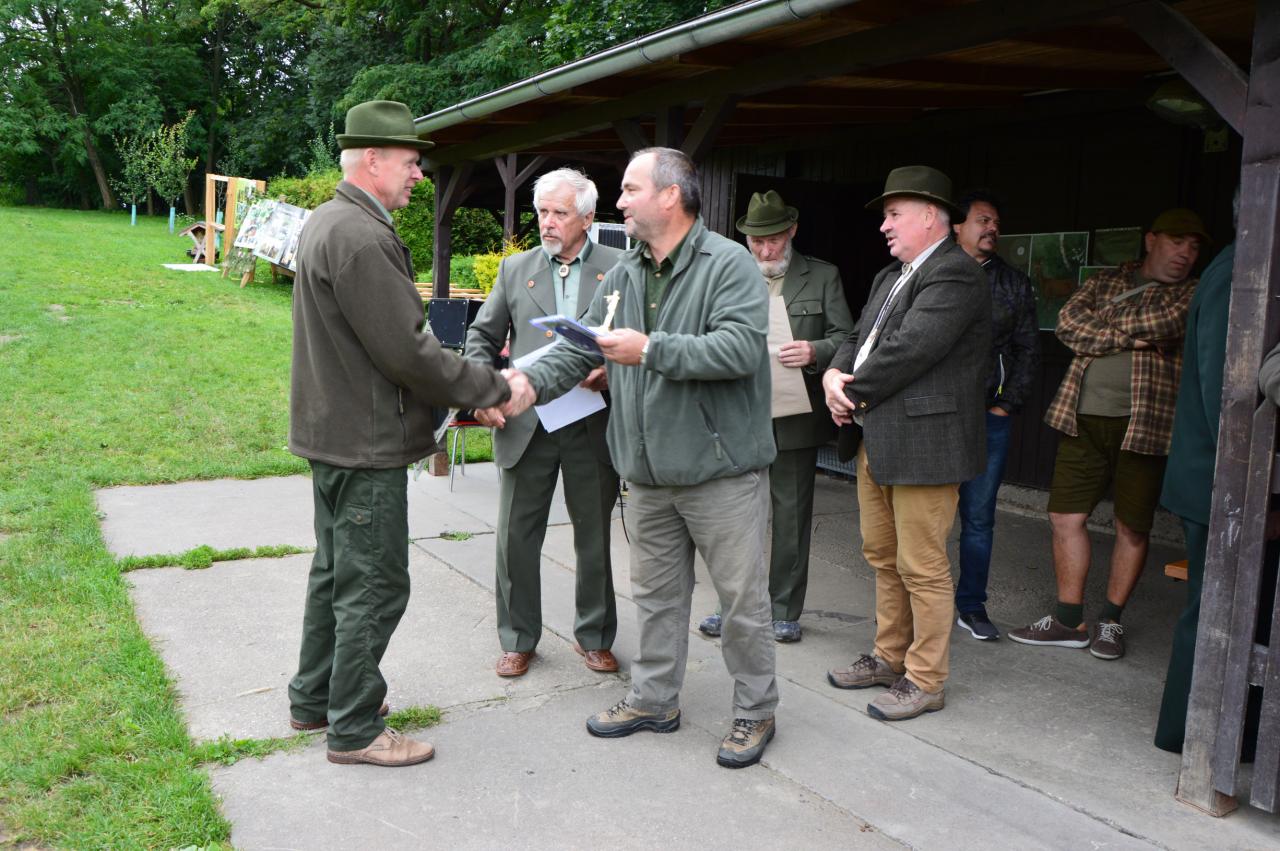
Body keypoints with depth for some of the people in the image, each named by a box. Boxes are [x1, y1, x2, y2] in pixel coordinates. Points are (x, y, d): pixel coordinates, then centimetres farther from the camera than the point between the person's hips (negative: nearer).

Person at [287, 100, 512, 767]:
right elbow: (407, 351, -24)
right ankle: (355, 730, 15)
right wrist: (493, 389, -13)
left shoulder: (327, 223, 12)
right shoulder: (361, 237, -22)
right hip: (365, 442, -11)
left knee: (336, 573, 21)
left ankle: (313, 699, 35)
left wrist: (463, 391, 12)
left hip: (333, 431, 11)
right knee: (373, 586, 1)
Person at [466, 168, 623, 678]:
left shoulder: (620, 269, 0)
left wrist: (611, 371, -19)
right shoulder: (516, 268, 8)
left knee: (594, 538, 11)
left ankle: (594, 637, 29)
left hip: (592, 425, -1)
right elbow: (482, 337, 12)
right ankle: (518, 640, 25)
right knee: (516, 537, 7)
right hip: (524, 425, 2)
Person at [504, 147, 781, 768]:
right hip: (648, 473, 7)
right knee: (656, 594, 17)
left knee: (742, 598, 4)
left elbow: (741, 348, -24)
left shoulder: (728, 264, -11)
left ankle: (755, 712, 21)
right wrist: (533, 382, -7)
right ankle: (652, 700, 33)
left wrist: (651, 350, -25)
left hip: (720, 468, -6)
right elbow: (580, 348, 10)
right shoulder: (623, 275, 12)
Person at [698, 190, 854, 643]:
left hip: (794, 418, -1)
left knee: (791, 517, 7)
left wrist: (814, 352, -20)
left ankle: (785, 610, 19)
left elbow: (845, 337, 0)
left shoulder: (822, 277, 4)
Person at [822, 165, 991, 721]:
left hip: (923, 443, -10)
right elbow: (860, 338, 18)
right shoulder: (889, 278, 19)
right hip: (877, 440, 10)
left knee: (922, 568, -1)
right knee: (883, 556, 18)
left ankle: (925, 681, 12)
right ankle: (889, 658, 32)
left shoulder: (955, 275, -13)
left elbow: (908, 349, -21)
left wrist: (853, 392, -11)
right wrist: (834, 374, -3)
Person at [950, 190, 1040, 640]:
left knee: (979, 517, 6)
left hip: (989, 417, 2)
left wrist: (1007, 403, 2)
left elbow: (1027, 350, 12)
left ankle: (971, 605, 17)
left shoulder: (1015, 285, 12)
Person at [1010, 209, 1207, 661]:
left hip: (1144, 424, -3)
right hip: (1083, 419, 3)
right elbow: (1068, 323, -1)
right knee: (1065, 517, 4)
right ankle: (1069, 620, 16)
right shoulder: (1105, 281, 14)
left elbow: (1172, 322, -16)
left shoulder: (1194, 295, 5)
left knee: (1132, 528, 4)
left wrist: (1110, 323, -5)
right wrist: (1125, 336, -12)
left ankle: (1111, 621, 21)